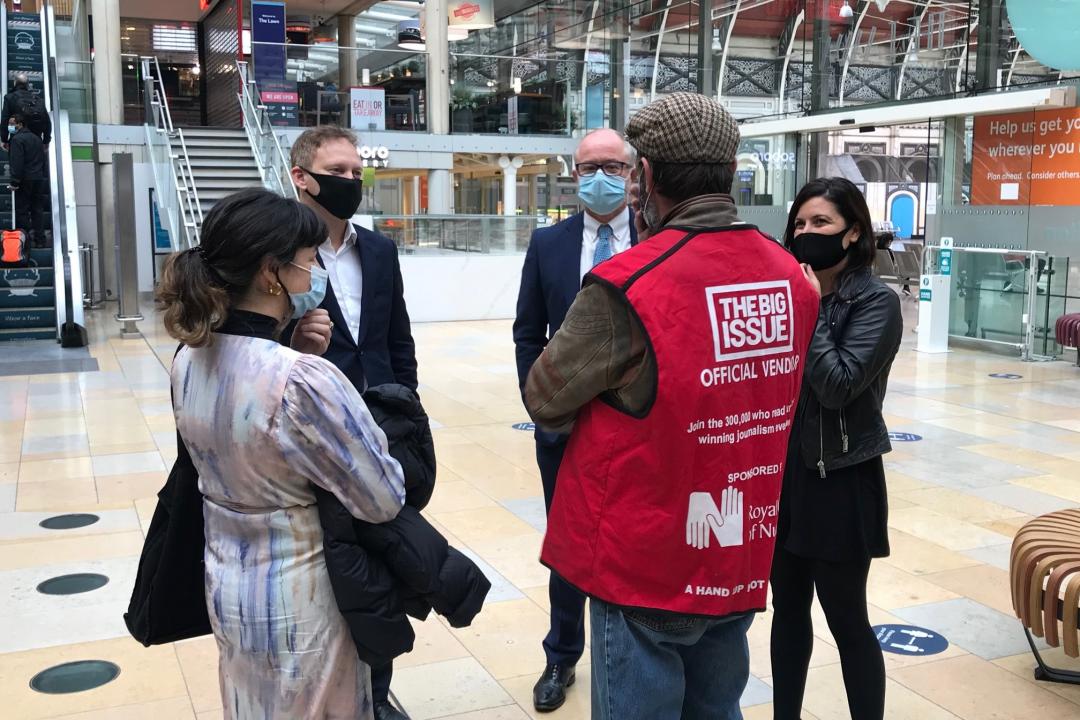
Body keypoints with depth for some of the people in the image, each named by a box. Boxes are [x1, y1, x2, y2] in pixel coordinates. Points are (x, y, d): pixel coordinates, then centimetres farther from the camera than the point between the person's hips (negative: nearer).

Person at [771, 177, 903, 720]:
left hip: (840, 479, -6)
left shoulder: (877, 302, -10)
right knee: (788, 608, 16)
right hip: (782, 472, 6)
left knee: (846, 618, 6)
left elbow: (838, 385, -21)